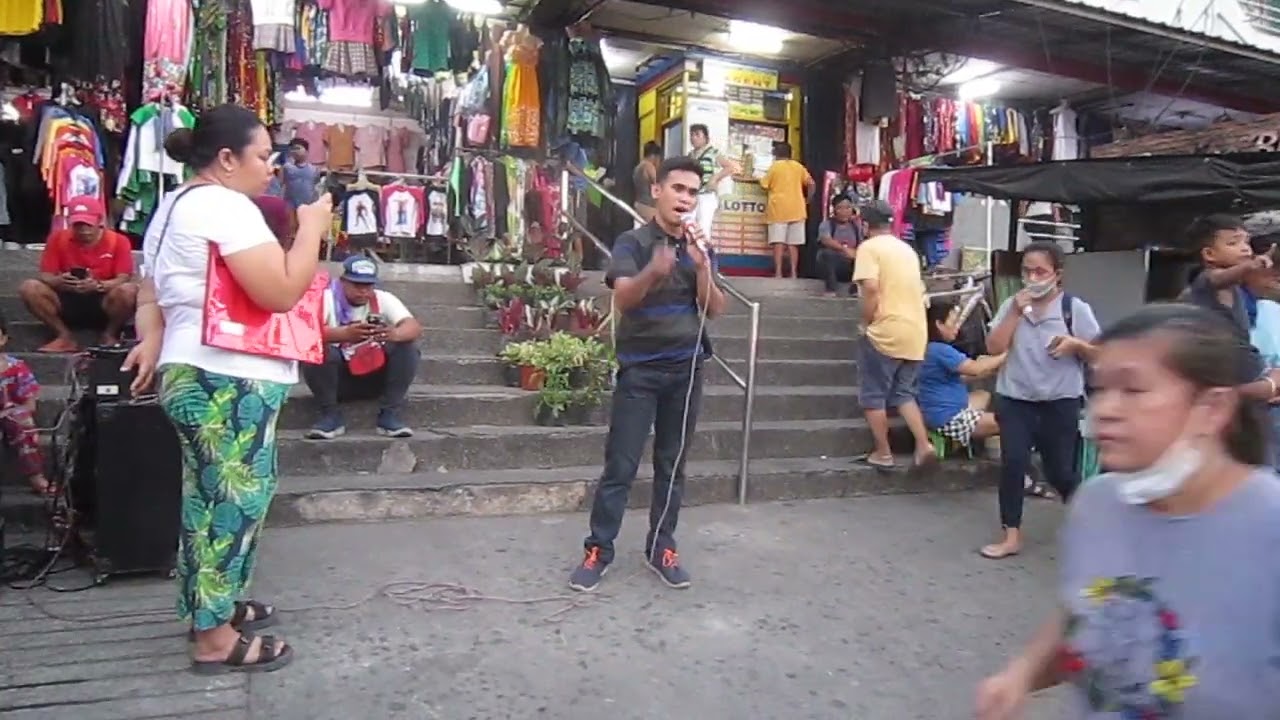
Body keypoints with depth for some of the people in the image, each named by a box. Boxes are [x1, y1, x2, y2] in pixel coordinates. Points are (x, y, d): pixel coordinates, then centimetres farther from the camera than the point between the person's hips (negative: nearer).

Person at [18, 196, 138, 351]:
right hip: (68, 302, 3)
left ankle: (110, 335, -7)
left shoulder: (118, 241, -7)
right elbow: (45, 276, -2)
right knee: (29, 287, -21)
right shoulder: (57, 239, 0)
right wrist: (59, 281, -27)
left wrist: (98, 285, -34)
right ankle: (65, 336, -8)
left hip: (103, 303, -3)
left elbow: (123, 279, -13)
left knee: (128, 290, -34)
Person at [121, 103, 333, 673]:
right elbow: (281, 292, -23)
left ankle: (212, 604, 33)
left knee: (211, 499, 19)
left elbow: (150, 292, 18)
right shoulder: (225, 204, -15)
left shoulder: (175, 205, 19)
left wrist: (152, 339, 2)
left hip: (194, 374, 11)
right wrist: (312, 228, -11)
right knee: (234, 502, -3)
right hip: (230, 381, -11)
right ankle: (215, 638, 6)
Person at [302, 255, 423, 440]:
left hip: (376, 375, 2)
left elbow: (415, 328, -20)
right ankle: (330, 415, -14)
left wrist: (395, 334, -44)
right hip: (339, 376, -2)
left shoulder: (384, 299, -6)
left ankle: (390, 415, -16)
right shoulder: (326, 299, -11)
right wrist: (344, 334, -49)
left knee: (407, 348, -21)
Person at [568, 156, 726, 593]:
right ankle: (598, 552, 6)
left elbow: (714, 310, 0)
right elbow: (622, 300, -21)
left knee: (672, 464, 9)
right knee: (621, 465, -3)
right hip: (640, 368, -4)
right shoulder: (633, 242, -4)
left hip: (686, 367, 4)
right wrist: (652, 272, -41)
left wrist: (701, 265, -17)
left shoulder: (701, 248, 8)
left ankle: (661, 549, 19)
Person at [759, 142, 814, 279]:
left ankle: (778, 272, -13)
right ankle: (793, 273, 2)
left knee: (778, 242, -6)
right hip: (796, 209, 3)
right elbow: (810, 183, 5)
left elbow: (764, 185, -1)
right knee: (793, 243, 5)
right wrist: (807, 199, 15)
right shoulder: (798, 166, 10)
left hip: (778, 209, -3)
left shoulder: (774, 166, 0)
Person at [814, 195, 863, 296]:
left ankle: (856, 288, -7)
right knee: (826, 253, -34)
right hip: (833, 264, -3)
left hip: (851, 266, 3)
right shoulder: (827, 223, -5)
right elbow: (826, 240, -25)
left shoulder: (856, 225, 8)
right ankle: (831, 289, -20)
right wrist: (844, 249, -39)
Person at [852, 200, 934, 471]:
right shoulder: (908, 250, 17)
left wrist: (866, 323, -8)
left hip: (885, 332, -7)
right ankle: (924, 445, 2)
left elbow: (871, 288, -20)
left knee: (874, 396, 6)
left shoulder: (869, 247, -6)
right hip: (916, 333, 7)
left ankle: (883, 453, 10)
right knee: (904, 393, 16)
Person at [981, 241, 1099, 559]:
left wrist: (1075, 344, -21)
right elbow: (993, 347, -7)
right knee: (1012, 463, -6)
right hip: (1015, 399, 2)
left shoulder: (1075, 308, -4)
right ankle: (1012, 536, 4)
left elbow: (1100, 353, -1)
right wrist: (1016, 312, -13)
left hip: (1060, 402, -2)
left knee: (1059, 470, 7)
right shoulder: (1011, 305, 2)